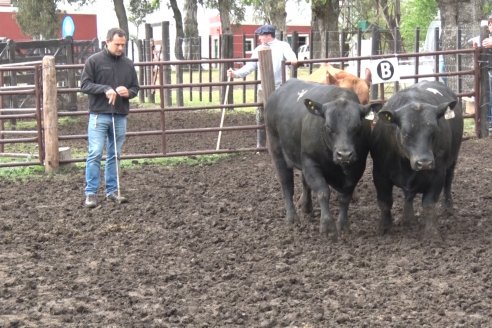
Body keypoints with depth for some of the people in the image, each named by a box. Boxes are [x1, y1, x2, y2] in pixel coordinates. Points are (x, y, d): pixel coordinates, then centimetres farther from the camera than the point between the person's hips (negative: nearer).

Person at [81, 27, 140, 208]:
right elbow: (84, 84, -6)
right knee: (95, 154, -6)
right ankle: (91, 193, -3)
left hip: (120, 116, 4)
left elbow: (135, 88, 15)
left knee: (114, 155, 9)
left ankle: (112, 190, 17)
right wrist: (105, 89, -19)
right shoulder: (94, 61, -3)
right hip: (99, 115, -4)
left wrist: (128, 92, -8)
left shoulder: (128, 64, 9)